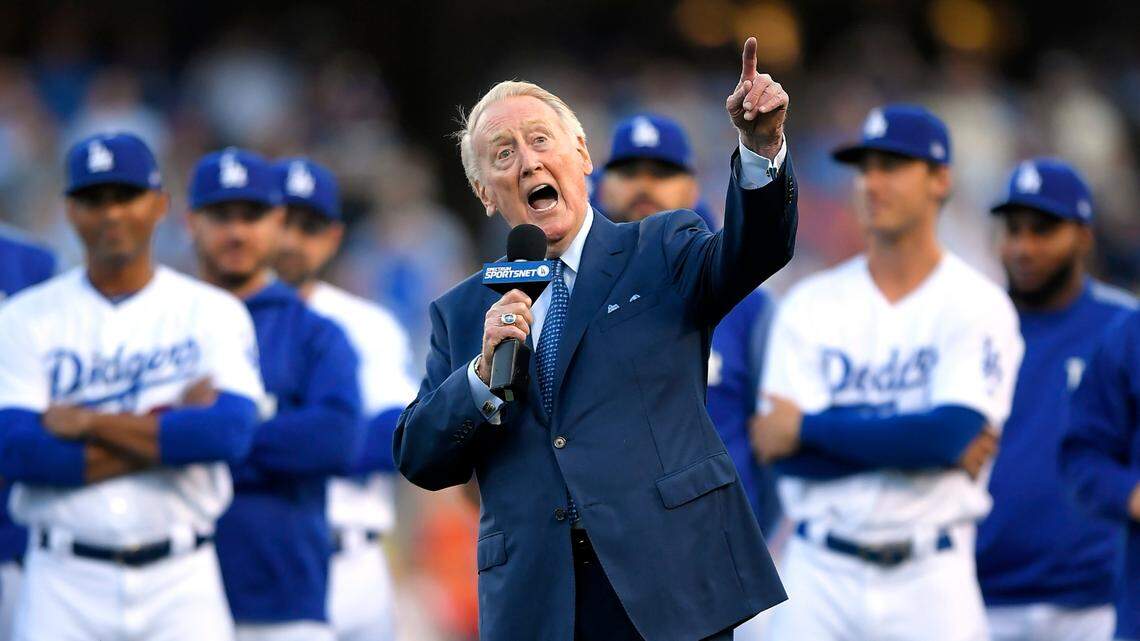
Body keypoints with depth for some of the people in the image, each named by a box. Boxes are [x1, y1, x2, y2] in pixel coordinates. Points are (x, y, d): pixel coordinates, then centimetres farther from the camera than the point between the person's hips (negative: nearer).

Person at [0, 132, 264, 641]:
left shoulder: (213, 313, 5)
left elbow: (230, 433, -12)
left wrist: (88, 423, -10)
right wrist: (172, 431, -10)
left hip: (181, 581, 0)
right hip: (65, 582, 0)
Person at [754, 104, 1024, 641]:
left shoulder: (978, 306, -1)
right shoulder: (809, 305, 7)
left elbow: (952, 432, -16)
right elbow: (786, 454, -4)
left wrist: (807, 428, -10)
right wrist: (919, 441, -12)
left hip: (932, 577, -2)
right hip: (821, 574, 2)